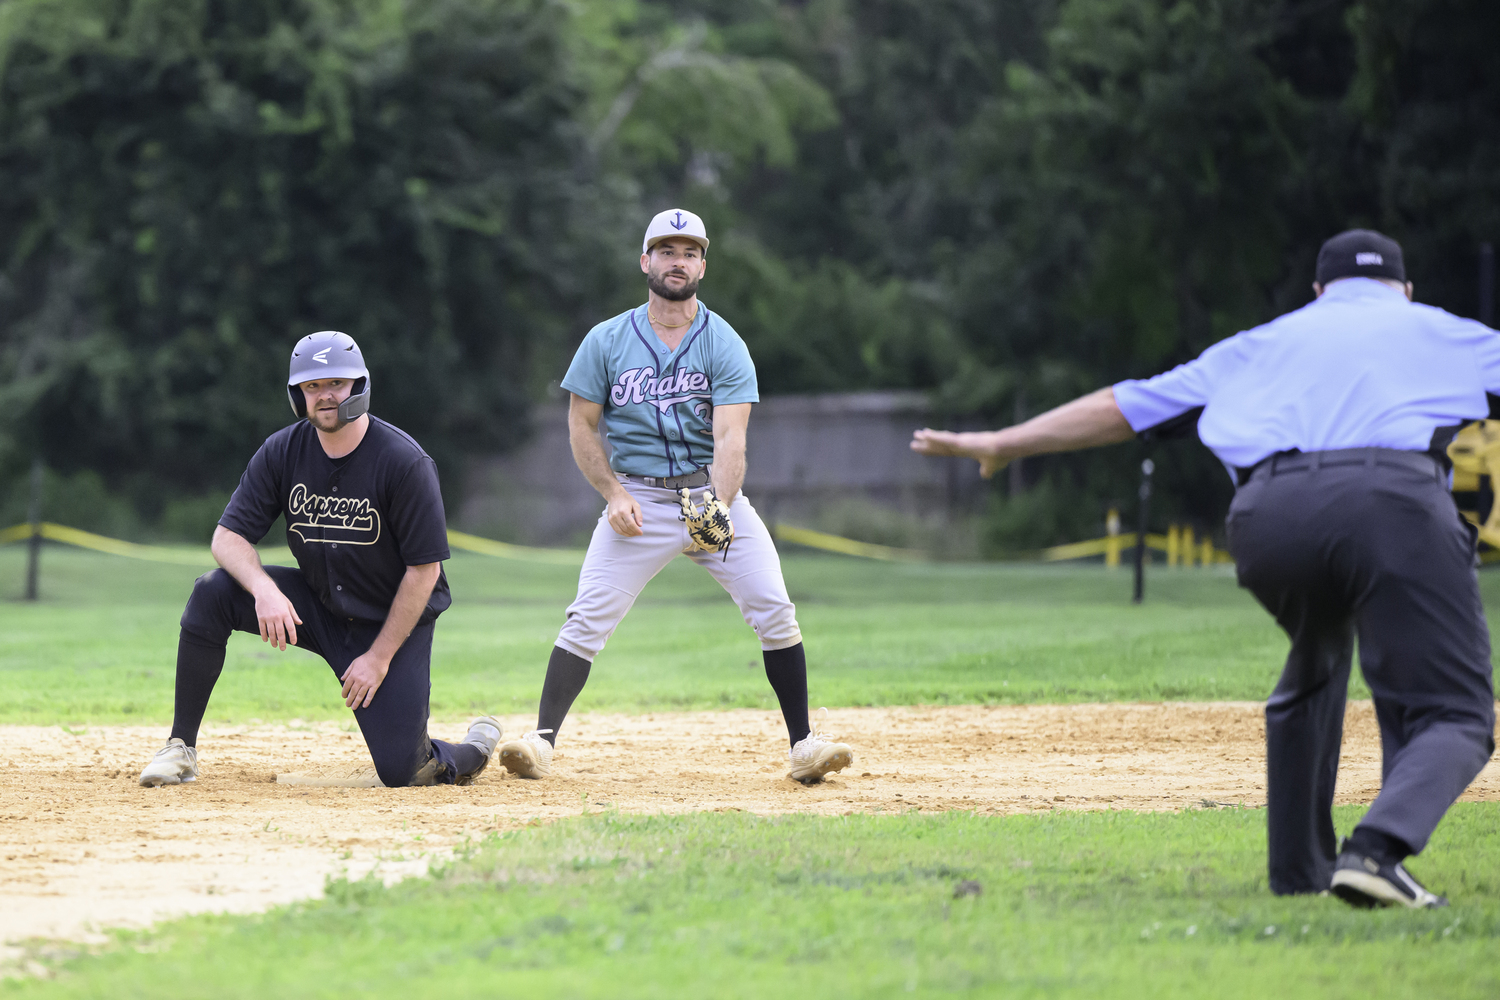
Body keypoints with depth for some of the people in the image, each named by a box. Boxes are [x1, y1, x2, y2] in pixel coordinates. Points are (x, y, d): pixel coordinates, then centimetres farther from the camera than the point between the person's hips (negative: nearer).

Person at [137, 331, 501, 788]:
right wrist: (264, 589, -31)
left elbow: (424, 569, -17)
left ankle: (476, 748, 21)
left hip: (391, 623, -4)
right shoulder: (283, 451, -8)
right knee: (213, 592, -21)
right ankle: (181, 747, -10)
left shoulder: (404, 462, -21)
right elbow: (228, 536, -10)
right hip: (317, 606, 4)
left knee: (400, 770, -16)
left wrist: (380, 656, -18)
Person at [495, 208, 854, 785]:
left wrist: (718, 511, -32)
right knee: (588, 618, -12)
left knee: (773, 610, -12)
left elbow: (730, 439, -15)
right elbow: (582, 428, 5)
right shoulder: (607, 342, 0)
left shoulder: (725, 346, -4)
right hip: (638, 498, 0)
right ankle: (543, 740, -11)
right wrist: (614, 493, -11)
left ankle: (803, 744, -4)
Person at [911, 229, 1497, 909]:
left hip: (1268, 513, 3)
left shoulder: (1264, 343, 34)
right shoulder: (1445, 333, 30)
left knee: (1315, 664, 32)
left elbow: (1125, 405, 35)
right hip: (1395, 500, -3)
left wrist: (1000, 444, 43)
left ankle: (1300, 863, 29)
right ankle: (1378, 849, -30)